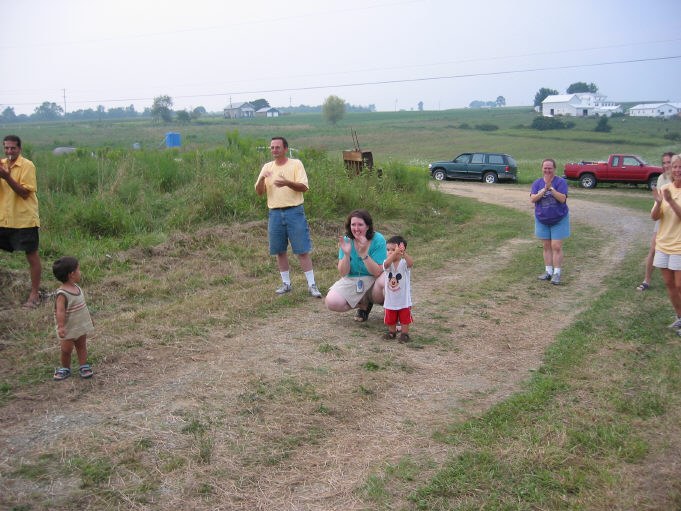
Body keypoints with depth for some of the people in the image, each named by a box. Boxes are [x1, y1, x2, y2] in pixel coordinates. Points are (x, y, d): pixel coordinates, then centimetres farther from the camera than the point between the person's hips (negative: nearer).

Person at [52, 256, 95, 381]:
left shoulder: (76, 287, 0)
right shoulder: (62, 294, -25)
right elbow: (60, 311, -30)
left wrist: (89, 319, 20)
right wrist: (60, 327, -36)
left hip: (82, 326, 7)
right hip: (69, 329, -7)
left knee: (82, 346, 15)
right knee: (66, 350, 7)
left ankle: (83, 366, 25)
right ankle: (65, 369, 26)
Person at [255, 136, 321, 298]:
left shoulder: (296, 164, -1)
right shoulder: (267, 167, 10)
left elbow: (303, 187, -10)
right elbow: (259, 192, 6)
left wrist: (287, 183, -26)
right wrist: (262, 178, -15)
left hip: (294, 211, -4)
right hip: (275, 213, 4)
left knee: (302, 250, -3)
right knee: (280, 251, 9)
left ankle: (312, 285, 3)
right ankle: (286, 283, 22)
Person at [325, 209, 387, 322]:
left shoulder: (378, 240, -17)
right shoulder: (346, 240, -8)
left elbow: (377, 272, -22)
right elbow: (343, 273, -11)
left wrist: (364, 254, -34)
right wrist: (346, 254, -28)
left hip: (374, 279, -3)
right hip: (352, 280, 3)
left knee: (383, 282, -37)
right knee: (331, 302, -20)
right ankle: (364, 304, 8)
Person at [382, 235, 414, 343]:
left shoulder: (404, 263, -14)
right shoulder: (388, 263, -9)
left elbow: (411, 263, -38)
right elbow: (386, 263, -35)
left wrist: (403, 253, -57)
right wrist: (395, 253, -52)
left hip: (404, 299, -3)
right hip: (390, 299, 3)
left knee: (405, 318, 10)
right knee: (390, 319, 18)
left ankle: (404, 333, 26)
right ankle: (392, 332, 38)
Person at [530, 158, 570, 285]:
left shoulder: (561, 182, -9)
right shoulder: (537, 183, 1)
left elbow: (562, 199, -20)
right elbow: (532, 199, -11)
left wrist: (550, 188, -28)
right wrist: (544, 189, -22)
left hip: (559, 220, -4)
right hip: (542, 220, 4)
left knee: (556, 246, -6)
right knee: (546, 246, 10)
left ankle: (556, 273, 0)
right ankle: (548, 271, 18)